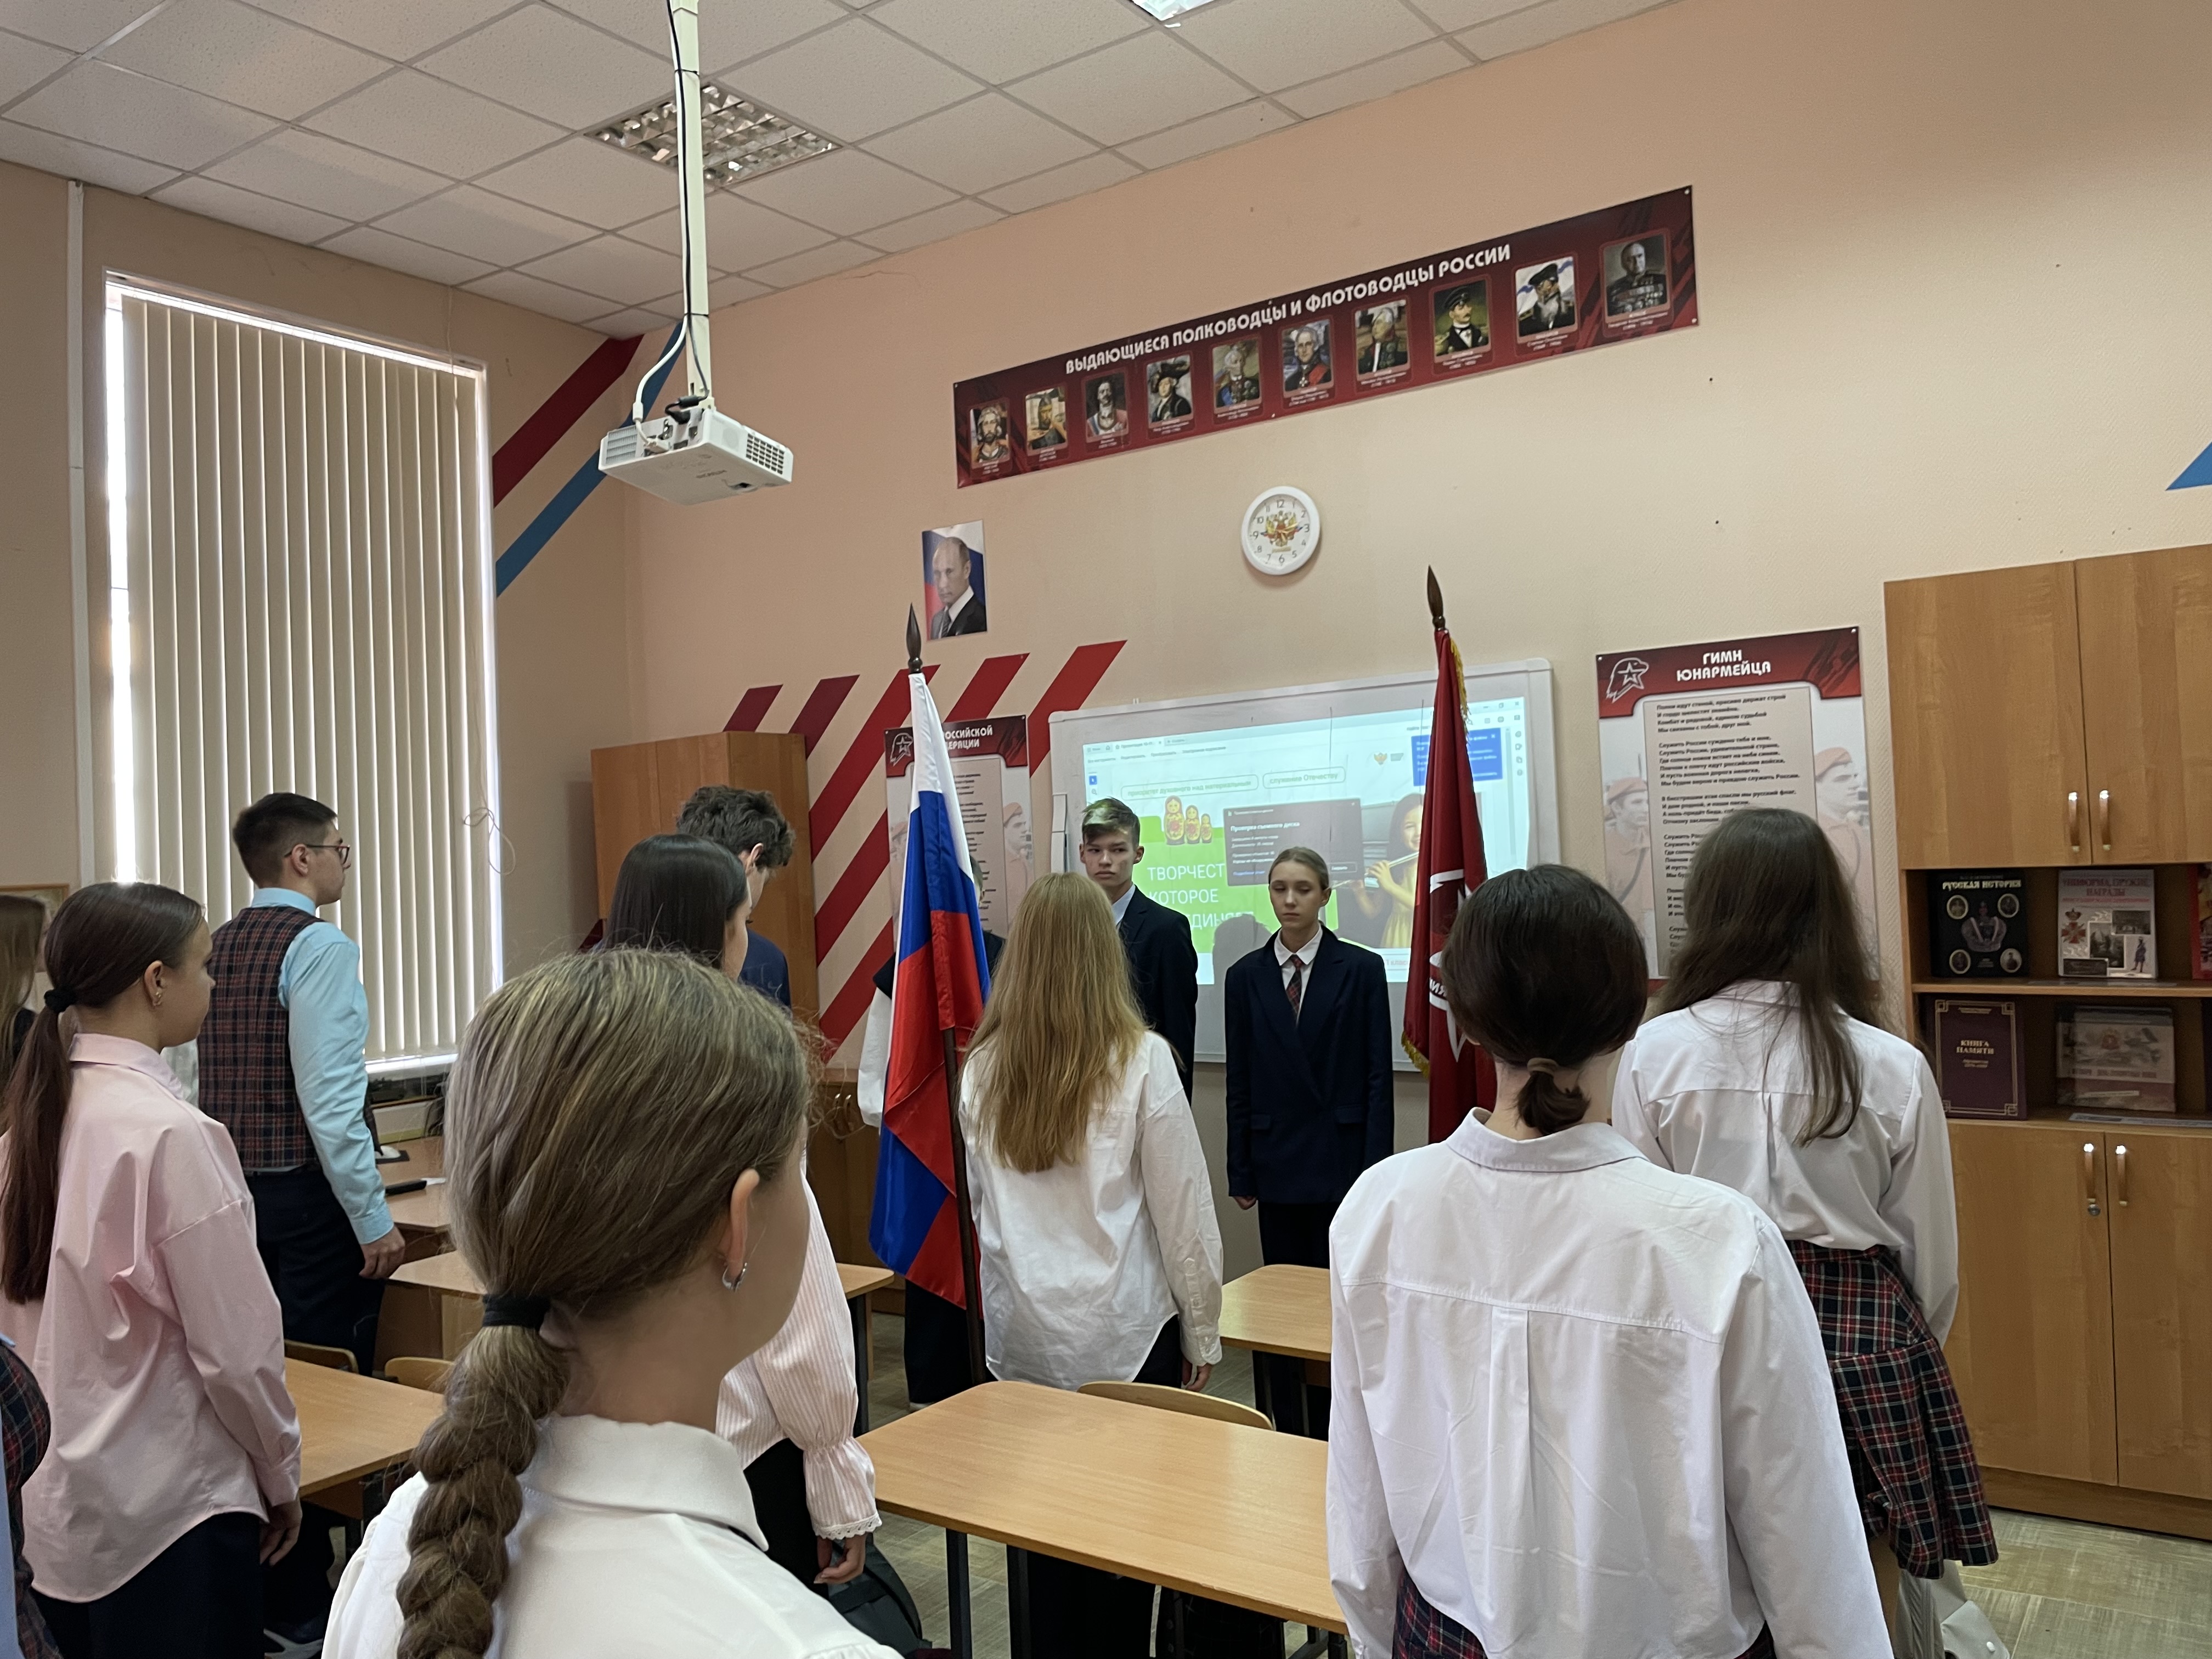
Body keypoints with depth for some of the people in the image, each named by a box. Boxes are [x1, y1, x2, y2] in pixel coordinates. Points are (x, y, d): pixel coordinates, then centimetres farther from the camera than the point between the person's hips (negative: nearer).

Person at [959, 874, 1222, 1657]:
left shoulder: (982, 1070, 0)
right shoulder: (1141, 1061, -11)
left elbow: (983, 1206, 10)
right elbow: (1185, 1212, -7)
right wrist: (1203, 1333, 4)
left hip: (1020, 1335, 4)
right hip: (1123, 1334, -4)